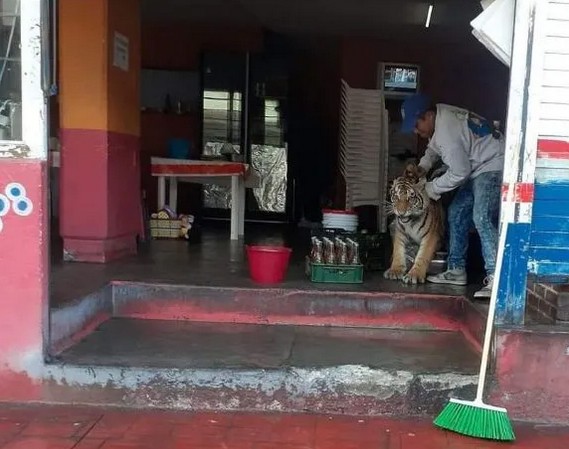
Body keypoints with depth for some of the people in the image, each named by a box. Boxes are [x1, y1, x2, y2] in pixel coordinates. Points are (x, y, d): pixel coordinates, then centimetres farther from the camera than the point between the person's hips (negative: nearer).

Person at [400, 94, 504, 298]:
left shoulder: (447, 130, -27)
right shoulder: (439, 115, 3)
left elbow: (459, 173, -23)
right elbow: (434, 147, 21)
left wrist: (432, 188, -9)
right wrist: (422, 166, 4)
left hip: (493, 166, -11)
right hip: (477, 169, 11)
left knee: (482, 218, -24)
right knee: (456, 214, 11)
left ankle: (495, 278, -27)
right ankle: (456, 270, 17)